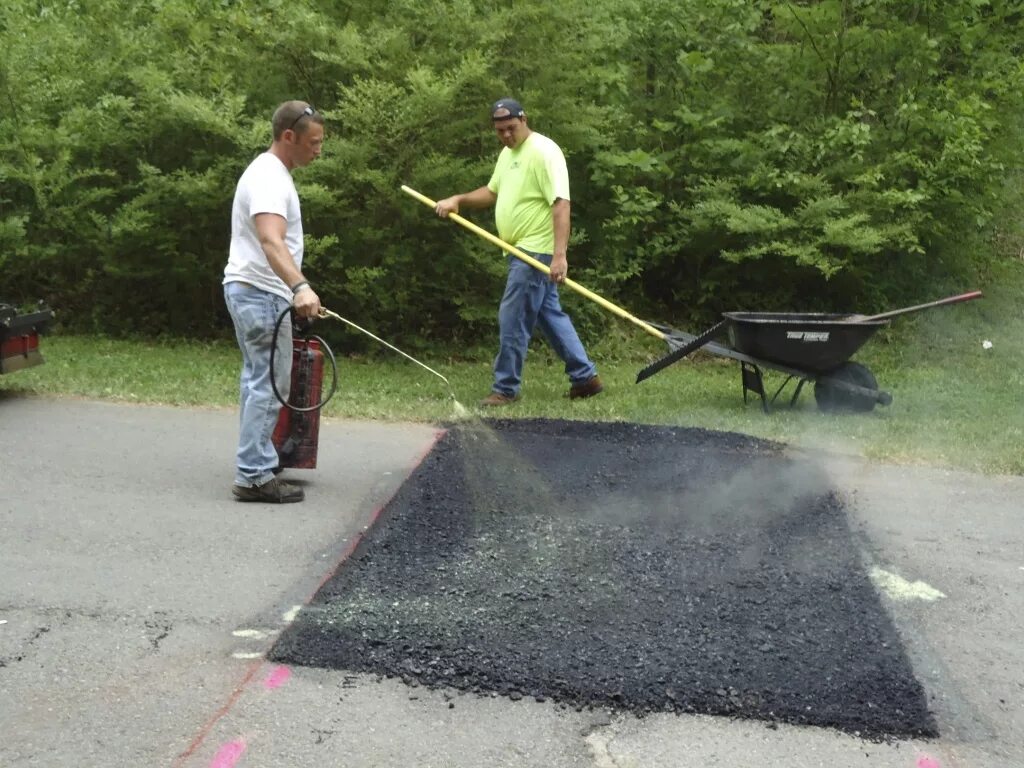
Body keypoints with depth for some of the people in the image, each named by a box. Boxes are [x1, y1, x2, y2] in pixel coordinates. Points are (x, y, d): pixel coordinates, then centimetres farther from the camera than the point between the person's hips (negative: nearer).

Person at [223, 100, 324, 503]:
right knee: (269, 384, -9)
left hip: (257, 293, 11)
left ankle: (255, 466, 26)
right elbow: (271, 241, -37)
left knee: (260, 382, 17)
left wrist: (295, 287, 34)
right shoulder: (269, 178, -20)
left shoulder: (273, 173, 14)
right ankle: (254, 477, -6)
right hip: (261, 295, -11)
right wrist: (300, 286, -51)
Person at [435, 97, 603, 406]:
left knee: (513, 319, -5)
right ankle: (585, 376, 21)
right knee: (550, 314, 14)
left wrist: (559, 254, -32)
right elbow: (492, 192, 25)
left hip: (536, 251, -10)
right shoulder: (507, 153, 14)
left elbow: (561, 204, -24)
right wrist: (458, 200, 7)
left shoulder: (544, 151, -16)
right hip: (523, 250, 10)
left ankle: (506, 388, 5)